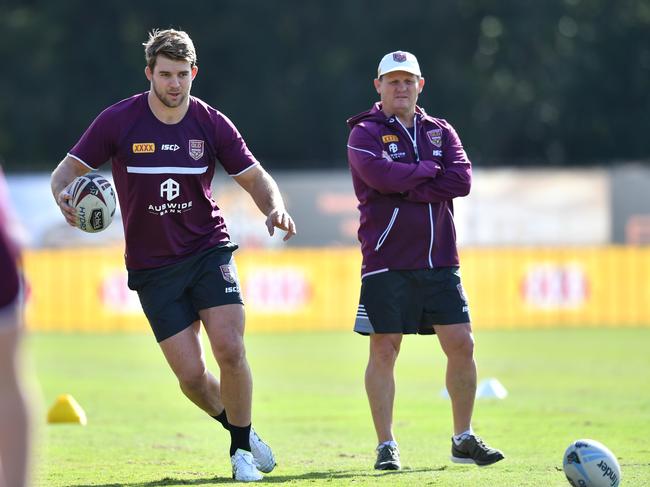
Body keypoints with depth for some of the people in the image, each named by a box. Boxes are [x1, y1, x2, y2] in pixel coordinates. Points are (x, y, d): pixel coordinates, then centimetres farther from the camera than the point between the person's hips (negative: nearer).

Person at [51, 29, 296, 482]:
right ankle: (235, 425, 24)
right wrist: (65, 195, -26)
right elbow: (68, 169, -3)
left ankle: (242, 446, 5)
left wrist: (275, 207, -17)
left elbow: (256, 177, 5)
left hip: (209, 252, 1)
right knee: (191, 375, -7)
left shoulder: (212, 123, -3)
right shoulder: (119, 121, -6)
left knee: (230, 351, -17)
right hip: (152, 267, -1)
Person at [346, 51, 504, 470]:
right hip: (387, 263, -4)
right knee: (384, 351, -3)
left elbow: (462, 180, -4)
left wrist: (406, 188, -12)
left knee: (461, 345, 0)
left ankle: (464, 439, 13)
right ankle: (387, 446, 4)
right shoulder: (365, 133, 1)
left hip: (440, 261, 4)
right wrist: (430, 170, -6)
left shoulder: (440, 132, 13)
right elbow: (382, 175, -19)